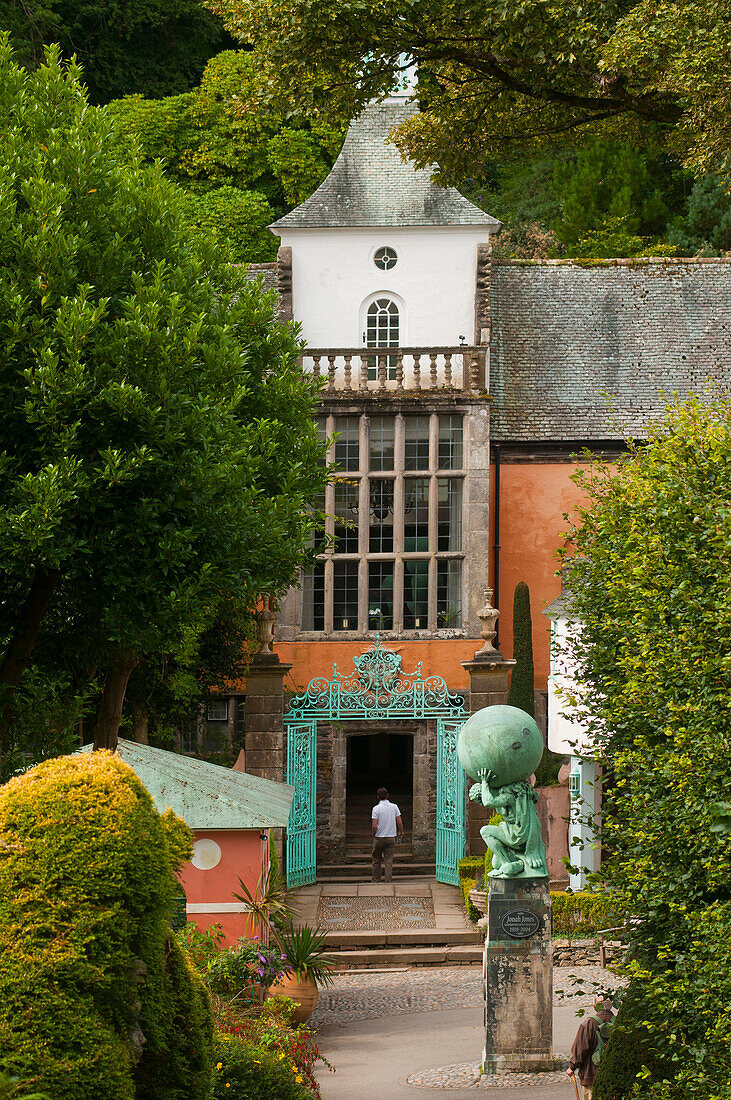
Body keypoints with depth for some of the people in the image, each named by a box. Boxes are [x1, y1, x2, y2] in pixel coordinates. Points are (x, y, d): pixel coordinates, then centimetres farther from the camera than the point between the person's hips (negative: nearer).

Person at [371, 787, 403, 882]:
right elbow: (399, 822, -2)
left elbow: (374, 826, -15)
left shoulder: (376, 808, -10)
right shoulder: (394, 807, -2)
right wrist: (401, 832, 15)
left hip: (379, 838, -2)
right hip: (391, 837, 2)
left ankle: (376, 881, 14)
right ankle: (388, 881, 0)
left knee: (377, 860, 10)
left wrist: (374, 834, 4)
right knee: (389, 861, 5)